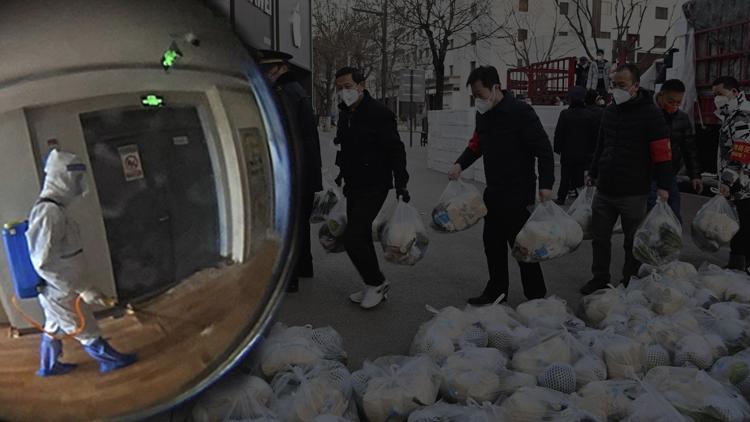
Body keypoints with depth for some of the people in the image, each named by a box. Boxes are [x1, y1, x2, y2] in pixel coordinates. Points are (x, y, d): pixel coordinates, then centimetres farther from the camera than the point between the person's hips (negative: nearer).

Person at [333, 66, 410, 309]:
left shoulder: (379, 114, -15)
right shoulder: (345, 114, 10)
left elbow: (396, 150, -15)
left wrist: (401, 184, -18)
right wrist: (343, 173, 27)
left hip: (373, 187, -9)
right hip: (353, 186, 9)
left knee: (353, 238, -14)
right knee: (361, 237, 14)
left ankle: (377, 283, 5)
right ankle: (375, 288, 27)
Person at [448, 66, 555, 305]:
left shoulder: (520, 112, -16)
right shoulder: (483, 114, 8)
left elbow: (543, 149, -17)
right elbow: (477, 144, 20)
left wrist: (546, 184, -22)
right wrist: (460, 164, 3)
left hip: (518, 193, -8)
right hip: (494, 191, 8)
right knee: (492, 242, 14)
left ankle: (536, 297, 14)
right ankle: (496, 291, 28)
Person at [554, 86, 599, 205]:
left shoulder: (565, 114, -10)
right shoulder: (590, 115, -2)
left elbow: (558, 133, -7)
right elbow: (595, 134, 2)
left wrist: (557, 148, 3)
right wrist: (591, 150, 11)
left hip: (568, 152, -2)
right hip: (583, 152, 2)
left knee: (565, 175, 6)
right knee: (579, 174, 10)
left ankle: (561, 198, 11)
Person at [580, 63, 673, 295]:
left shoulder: (650, 113, -9)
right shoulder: (610, 111, 11)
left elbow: (662, 152, -12)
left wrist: (663, 186, -17)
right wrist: (593, 173, 24)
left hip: (633, 192, -6)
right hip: (604, 189, 6)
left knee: (633, 241, 7)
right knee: (599, 235, 12)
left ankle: (630, 282, 22)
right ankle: (600, 278, 26)